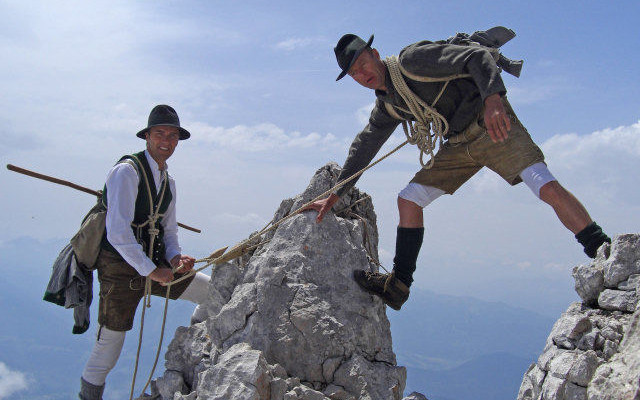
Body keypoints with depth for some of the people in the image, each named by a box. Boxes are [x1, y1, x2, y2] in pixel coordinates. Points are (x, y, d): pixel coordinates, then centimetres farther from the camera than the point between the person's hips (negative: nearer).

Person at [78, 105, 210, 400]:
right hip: (121, 269, -7)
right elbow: (118, 233, -24)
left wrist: (176, 258, -6)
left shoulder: (168, 182, 10)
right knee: (108, 347, 0)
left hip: (155, 266, 7)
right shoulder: (127, 171, -16)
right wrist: (151, 271, -23)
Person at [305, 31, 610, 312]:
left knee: (546, 187, -26)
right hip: (459, 145, 8)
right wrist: (335, 195, 20)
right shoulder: (387, 106, 10)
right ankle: (398, 285, 5)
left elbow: (478, 57, -21)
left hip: (491, 125, -8)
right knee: (409, 199, 1)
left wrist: (492, 97, -40)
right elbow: (363, 147, 20)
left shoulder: (412, 58, -14)